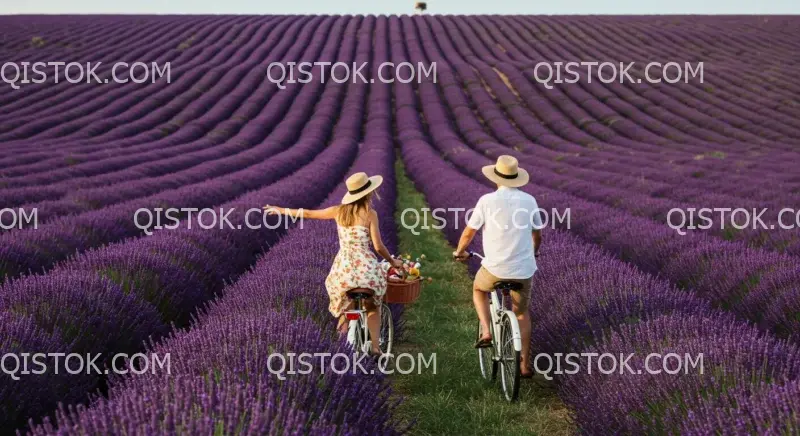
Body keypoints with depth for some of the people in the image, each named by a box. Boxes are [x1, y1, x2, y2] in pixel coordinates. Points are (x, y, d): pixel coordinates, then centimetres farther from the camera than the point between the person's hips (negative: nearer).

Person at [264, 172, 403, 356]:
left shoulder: (340, 211, 6)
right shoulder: (370, 214, -6)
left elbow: (308, 214, 15)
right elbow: (378, 246, -9)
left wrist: (281, 210, 29)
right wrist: (392, 261, 9)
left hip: (343, 267, 3)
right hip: (366, 267, -2)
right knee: (373, 306, 22)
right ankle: (375, 346, 9)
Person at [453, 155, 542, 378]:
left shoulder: (487, 200, -7)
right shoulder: (529, 200, 1)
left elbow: (469, 232, 0)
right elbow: (537, 235, 12)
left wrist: (460, 251, 21)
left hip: (495, 267, -2)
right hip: (523, 269, 2)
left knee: (478, 289, 30)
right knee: (522, 313, 21)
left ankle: (486, 331, 10)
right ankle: (525, 365, 21)